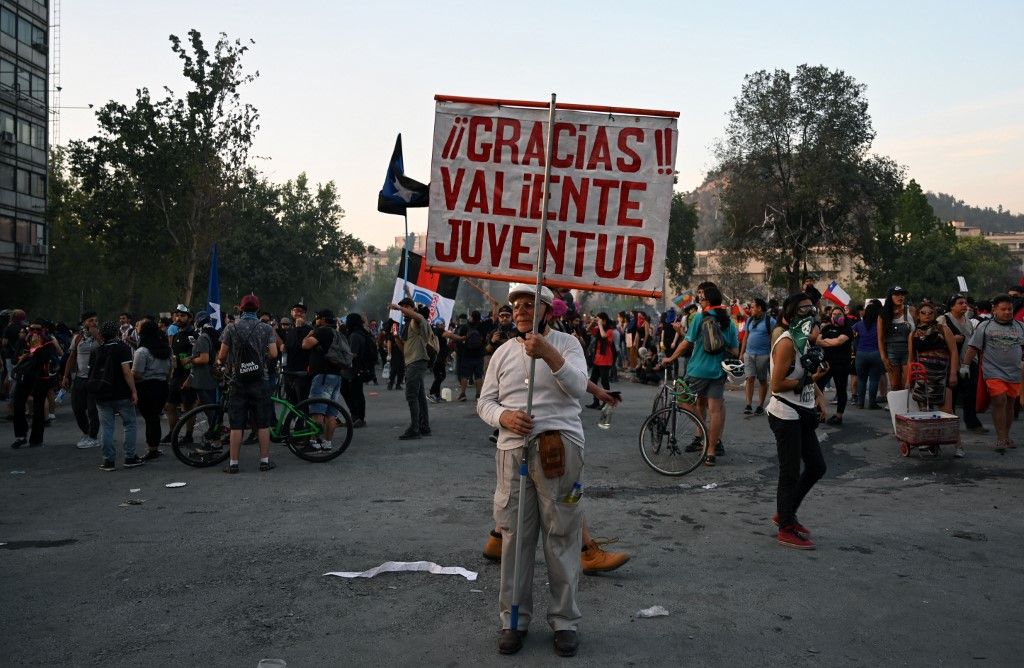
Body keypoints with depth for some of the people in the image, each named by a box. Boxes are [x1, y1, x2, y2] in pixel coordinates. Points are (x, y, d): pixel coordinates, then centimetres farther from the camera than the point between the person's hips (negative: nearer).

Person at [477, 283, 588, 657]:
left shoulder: (566, 344, 4)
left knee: (562, 537, 3)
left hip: (559, 449, -3)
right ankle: (513, 619, 20)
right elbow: (485, 402, 11)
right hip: (513, 451, 3)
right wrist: (504, 417, -11)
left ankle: (565, 620, 17)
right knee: (514, 536, 6)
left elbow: (579, 388, -12)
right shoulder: (503, 352, 14)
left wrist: (548, 354, -24)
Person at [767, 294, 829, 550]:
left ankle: (785, 514, 29)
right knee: (790, 473, 0)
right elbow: (776, 385, -22)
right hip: (785, 416, -9)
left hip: (802, 414, 10)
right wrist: (810, 379, -20)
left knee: (816, 467, 15)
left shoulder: (805, 341, 12)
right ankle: (786, 530, 14)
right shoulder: (787, 343, -17)